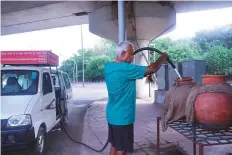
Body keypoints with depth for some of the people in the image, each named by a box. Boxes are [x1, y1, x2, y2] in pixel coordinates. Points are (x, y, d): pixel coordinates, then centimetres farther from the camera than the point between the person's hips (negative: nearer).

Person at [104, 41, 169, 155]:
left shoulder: (109, 66, 2)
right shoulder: (125, 69, -24)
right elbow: (151, 69, -19)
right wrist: (163, 57, -3)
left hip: (112, 115, 9)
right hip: (122, 117, -9)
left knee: (115, 145, 20)